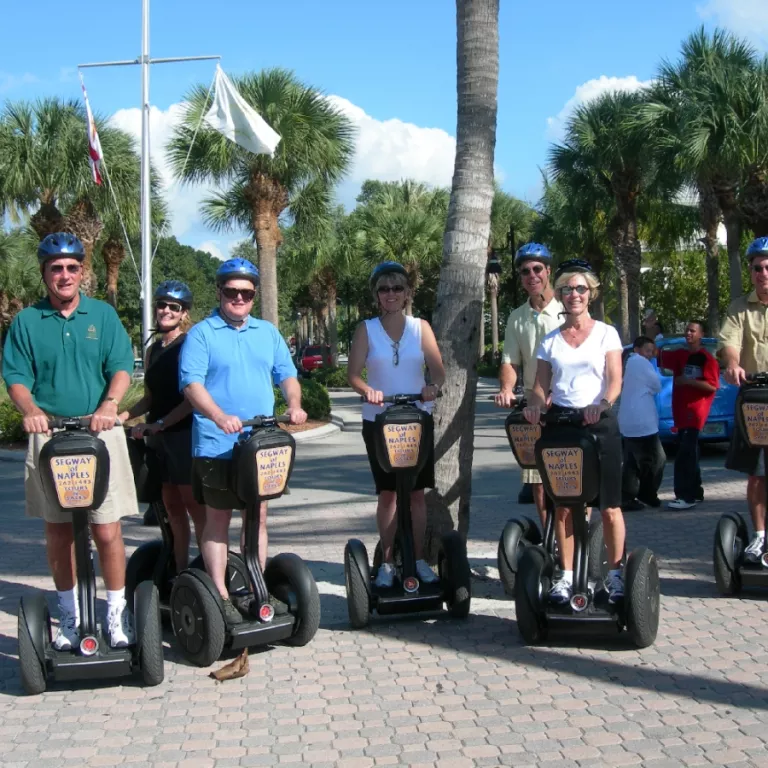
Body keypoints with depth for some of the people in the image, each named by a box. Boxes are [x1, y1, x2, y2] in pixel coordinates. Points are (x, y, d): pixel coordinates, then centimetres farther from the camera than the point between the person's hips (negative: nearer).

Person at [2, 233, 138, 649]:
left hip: (100, 433, -1)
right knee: (58, 532, 8)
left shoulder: (103, 315, 7)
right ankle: (69, 614, 21)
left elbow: (121, 366, -1)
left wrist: (109, 404, -20)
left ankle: (117, 613, 10)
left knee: (107, 531, -4)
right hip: (49, 435, 1)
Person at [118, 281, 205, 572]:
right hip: (159, 438, 7)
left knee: (194, 504, -6)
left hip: (185, 434, -7)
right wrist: (121, 417, 2)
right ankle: (180, 572, 16)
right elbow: (150, 397, 16)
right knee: (172, 507, 10)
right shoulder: (153, 350, 14)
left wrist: (160, 424, -17)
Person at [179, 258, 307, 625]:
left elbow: (286, 375, 14)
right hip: (216, 445, -4)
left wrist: (294, 405, -7)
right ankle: (220, 595, 9)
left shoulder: (268, 333, 13)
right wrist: (220, 417, -29)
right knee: (217, 518, 3)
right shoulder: (201, 334, -4)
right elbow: (191, 383, -14)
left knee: (258, 515, 10)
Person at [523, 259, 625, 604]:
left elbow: (615, 381, -6)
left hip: (599, 423, -2)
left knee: (609, 505, -3)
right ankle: (566, 575, 11)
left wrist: (602, 403, -26)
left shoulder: (606, 333, 4)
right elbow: (541, 385, 6)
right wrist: (535, 405, -16)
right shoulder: (550, 340, 11)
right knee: (563, 504, 4)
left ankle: (615, 572, 8)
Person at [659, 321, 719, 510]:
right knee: (689, 453, 13)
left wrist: (688, 381, -16)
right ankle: (695, 493, 22)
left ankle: (686, 496, -16)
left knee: (685, 454, -14)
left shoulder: (707, 359, -5)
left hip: (695, 411, -7)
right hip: (680, 410, 7)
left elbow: (712, 386, -11)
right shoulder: (679, 355, 13)